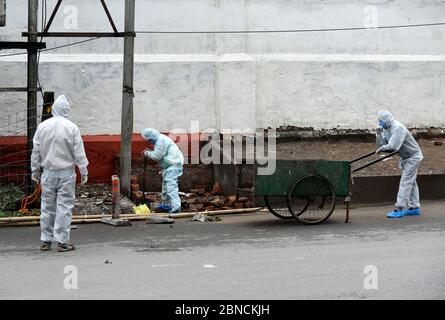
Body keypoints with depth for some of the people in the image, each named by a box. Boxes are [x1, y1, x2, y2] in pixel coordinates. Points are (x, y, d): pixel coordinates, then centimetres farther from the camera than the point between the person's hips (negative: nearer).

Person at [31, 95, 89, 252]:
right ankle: (62, 242, 1)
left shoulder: (42, 126, 0)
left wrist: (35, 170, 16)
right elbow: (79, 152, -7)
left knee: (47, 207, 10)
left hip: (48, 173, 3)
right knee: (64, 206, 1)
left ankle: (46, 241, 15)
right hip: (66, 173, -3)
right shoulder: (71, 127, -9)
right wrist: (84, 172, 1)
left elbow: (36, 151, 6)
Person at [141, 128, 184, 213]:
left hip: (173, 165, -11)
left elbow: (157, 156, -18)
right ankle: (166, 204, 32)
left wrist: (148, 153, -2)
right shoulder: (160, 140, 16)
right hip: (169, 165, 11)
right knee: (165, 184, 20)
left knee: (171, 185, -19)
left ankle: (176, 207, -26)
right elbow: (159, 154, 22)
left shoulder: (161, 141, -18)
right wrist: (150, 152, 11)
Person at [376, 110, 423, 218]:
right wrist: (379, 134, -14)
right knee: (411, 182, 15)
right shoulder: (387, 129, 3)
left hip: (412, 157, -10)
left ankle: (399, 209, -15)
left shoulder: (398, 128, -25)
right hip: (406, 158, 10)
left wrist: (381, 148, -19)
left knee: (405, 182, -12)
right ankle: (414, 207, 22)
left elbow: (393, 146, -33)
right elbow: (382, 144, 0)